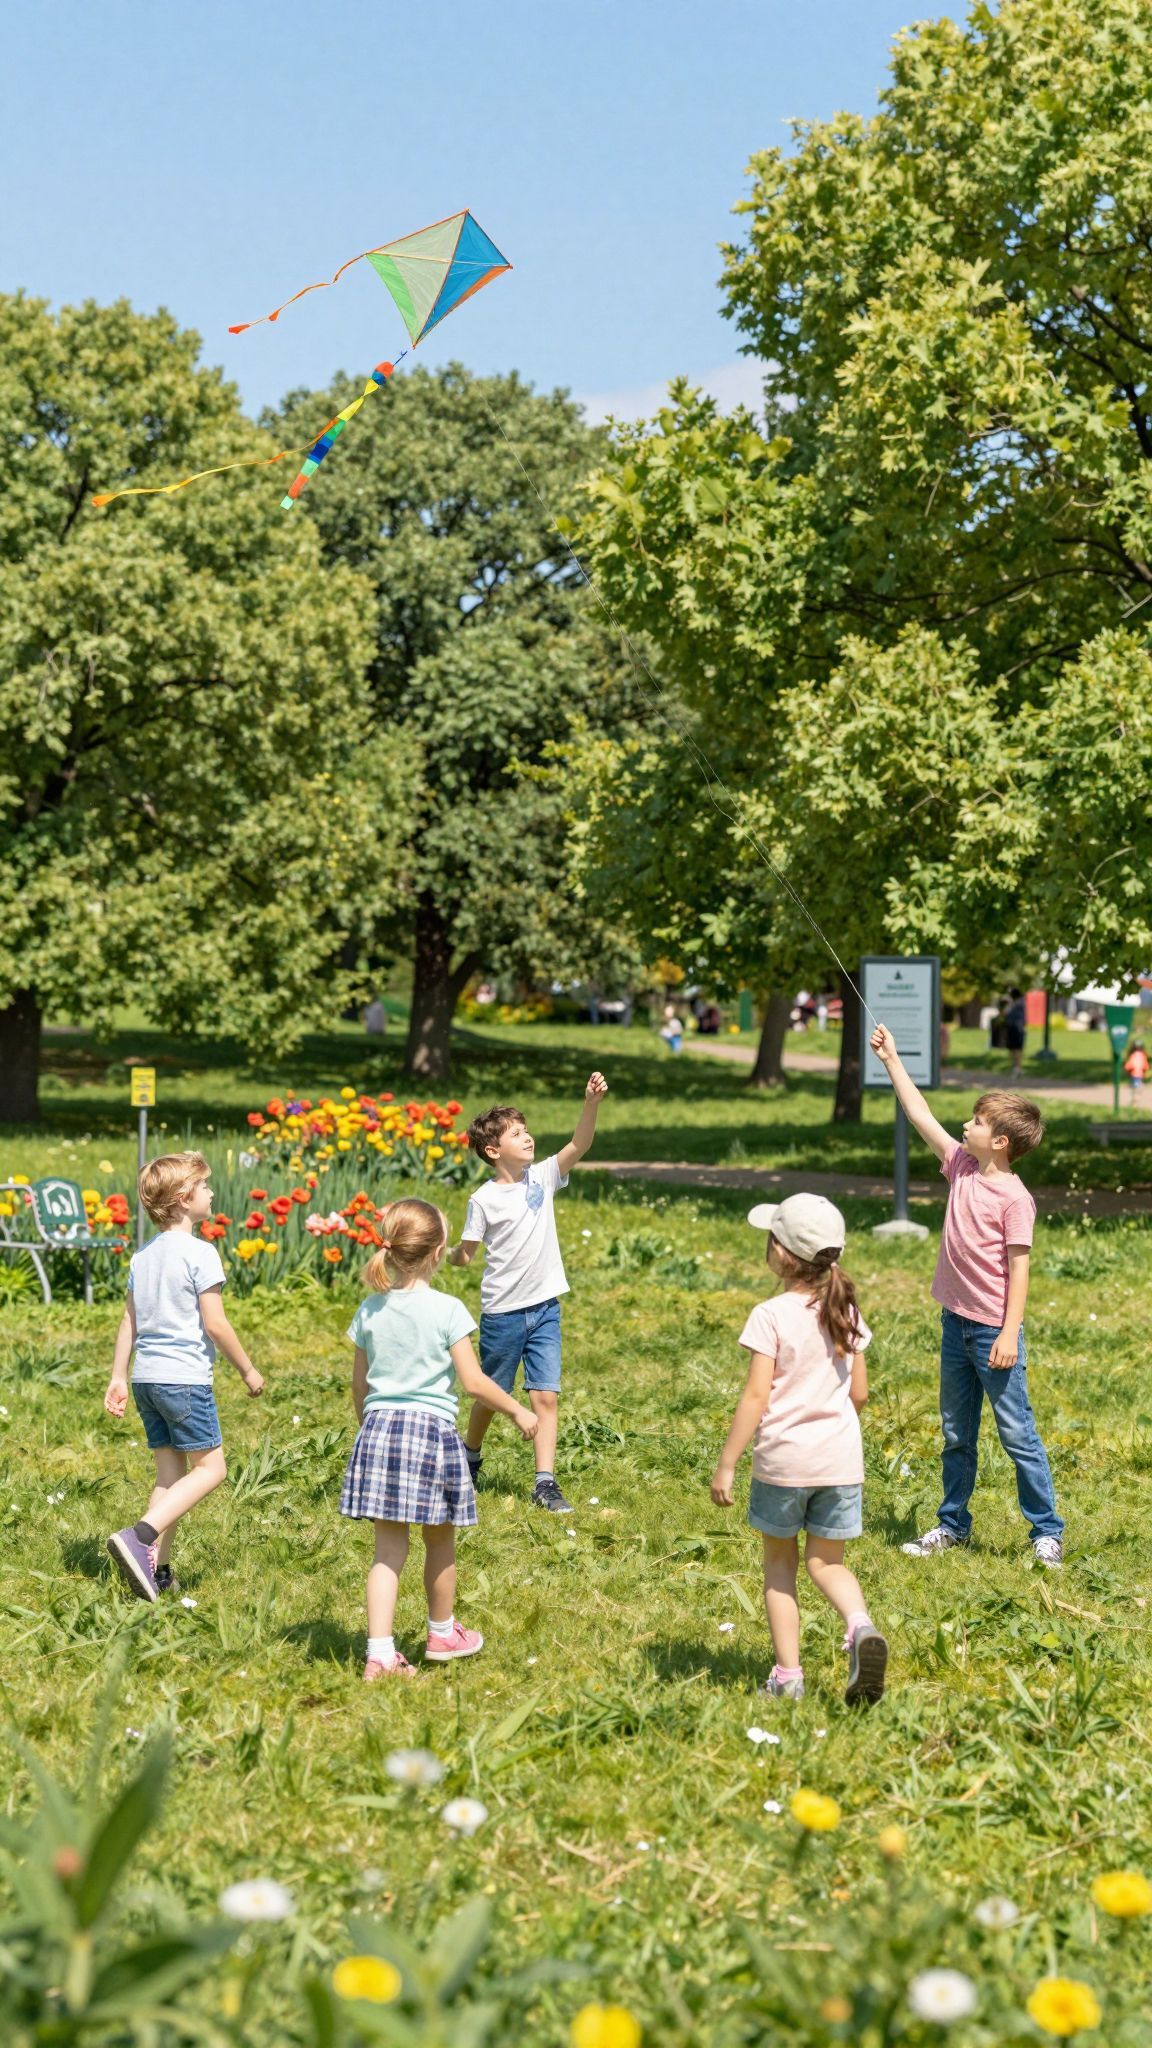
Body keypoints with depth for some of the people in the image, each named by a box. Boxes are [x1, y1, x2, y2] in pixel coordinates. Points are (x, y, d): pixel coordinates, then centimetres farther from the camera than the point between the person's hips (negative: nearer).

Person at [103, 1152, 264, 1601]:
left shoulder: (142, 1257, 12)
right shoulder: (200, 1253, -11)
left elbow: (128, 1321, 14)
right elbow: (215, 1324, -12)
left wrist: (118, 1378, 18)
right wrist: (248, 1370, -1)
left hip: (146, 1377, 8)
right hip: (185, 1378, -8)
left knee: (170, 1471, 13)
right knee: (211, 1467, -1)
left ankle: (158, 1570, 8)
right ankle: (139, 1537, -17)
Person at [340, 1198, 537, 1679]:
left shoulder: (370, 1310, 4)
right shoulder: (447, 1311, -9)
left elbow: (359, 1386, 11)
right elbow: (473, 1382, -9)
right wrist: (517, 1411, 5)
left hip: (378, 1427, 4)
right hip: (431, 1428, -4)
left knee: (388, 1547, 5)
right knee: (440, 1541, 16)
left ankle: (380, 1654, -2)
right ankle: (442, 1634, 33)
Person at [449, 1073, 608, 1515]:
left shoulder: (542, 1177, 1)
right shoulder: (484, 1200, -9)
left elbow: (578, 1145, -13)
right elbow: (466, 1254, -3)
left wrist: (592, 1103, -26)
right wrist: (450, 1255, -23)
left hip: (545, 1309, 3)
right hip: (502, 1312, -3)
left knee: (546, 1396, -3)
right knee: (492, 1395, 13)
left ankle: (545, 1483, -1)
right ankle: (470, 1456, 38)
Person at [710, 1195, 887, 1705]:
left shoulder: (771, 1316, -13)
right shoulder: (846, 1313, 4)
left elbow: (756, 1396, -15)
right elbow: (859, 1393, 9)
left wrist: (726, 1465, -11)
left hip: (783, 1458, -4)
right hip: (841, 1459, 4)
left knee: (779, 1563, 13)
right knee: (826, 1562, 14)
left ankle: (787, 1674, 12)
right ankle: (860, 1625, -15)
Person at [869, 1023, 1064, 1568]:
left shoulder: (1014, 1197, -16)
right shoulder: (961, 1166, 4)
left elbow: (1018, 1268, -16)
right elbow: (922, 1116, 11)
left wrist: (1009, 1334, -19)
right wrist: (892, 1061, 12)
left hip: (992, 1330, -7)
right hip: (955, 1321, 7)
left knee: (1017, 1433, -1)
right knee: (956, 1434, 16)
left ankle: (1047, 1531, 8)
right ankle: (953, 1524, 27)